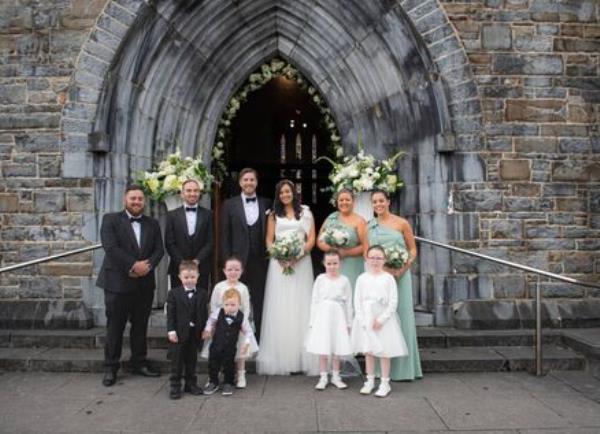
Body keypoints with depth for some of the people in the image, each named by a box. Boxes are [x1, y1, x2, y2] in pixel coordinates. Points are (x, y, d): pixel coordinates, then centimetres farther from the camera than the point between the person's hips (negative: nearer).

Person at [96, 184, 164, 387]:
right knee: (115, 326, 3)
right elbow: (110, 247, -13)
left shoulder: (152, 224, 12)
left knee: (141, 325, 11)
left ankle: (139, 363, 24)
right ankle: (110, 368, 13)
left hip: (145, 283, 4)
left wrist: (147, 266, -13)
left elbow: (159, 250, 6)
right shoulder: (111, 220, -2)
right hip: (118, 282, -4)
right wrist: (134, 265, -18)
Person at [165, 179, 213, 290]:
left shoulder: (208, 215, 6)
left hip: (201, 269, 0)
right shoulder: (172, 215, 6)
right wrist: (182, 263, -9)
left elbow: (210, 242, 2)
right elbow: (169, 243, 1)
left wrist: (197, 260, -10)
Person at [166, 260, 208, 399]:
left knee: (192, 360, 13)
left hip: (194, 333, 3)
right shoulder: (174, 294, -5)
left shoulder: (202, 294, 2)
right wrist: (171, 330, -13)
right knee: (177, 361, 5)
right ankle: (175, 386, 14)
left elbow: (204, 314, 5)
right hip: (179, 333, -2)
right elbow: (170, 314, -7)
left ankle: (191, 384, 25)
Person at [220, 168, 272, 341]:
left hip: (260, 261, 1)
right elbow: (225, 236, 2)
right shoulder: (230, 204, 4)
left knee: (259, 303, 6)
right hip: (238, 261, -1)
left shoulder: (266, 204, 8)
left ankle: (258, 342, 16)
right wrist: (227, 261, -4)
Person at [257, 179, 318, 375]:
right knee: (280, 308, -1)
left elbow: (311, 239, 3)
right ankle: (281, 358, 3)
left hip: (301, 262, -1)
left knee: (300, 307, -2)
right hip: (279, 262, 1)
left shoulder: (305, 212, 10)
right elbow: (269, 240, 8)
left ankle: (302, 357, 4)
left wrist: (299, 254, -13)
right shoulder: (274, 214, 14)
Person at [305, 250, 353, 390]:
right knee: (322, 350, 3)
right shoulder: (320, 279, 0)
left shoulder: (344, 280, 0)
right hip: (322, 316, 0)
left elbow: (348, 304, 3)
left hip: (338, 317, 0)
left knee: (337, 350, 7)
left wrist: (348, 323, 2)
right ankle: (323, 377, 15)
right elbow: (315, 301, 2)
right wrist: (312, 322, 0)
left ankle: (335, 376, 21)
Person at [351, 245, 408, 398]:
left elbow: (393, 302, -7)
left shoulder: (388, 278, -4)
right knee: (368, 350, 10)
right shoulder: (362, 278, 2)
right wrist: (364, 320, -9)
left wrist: (381, 319, -14)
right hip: (366, 320, 3)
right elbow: (357, 301, 1)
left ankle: (385, 383, 12)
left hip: (384, 319, -2)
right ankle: (370, 381, 23)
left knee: (384, 352, 1)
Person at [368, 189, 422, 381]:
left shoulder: (402, 223, 2)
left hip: (399, 275, -3)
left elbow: (413, 250, 2)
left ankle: (402, 367, 11)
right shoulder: (369, 226, 10)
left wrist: (403, 268, -12)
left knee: (401, 315, 0)